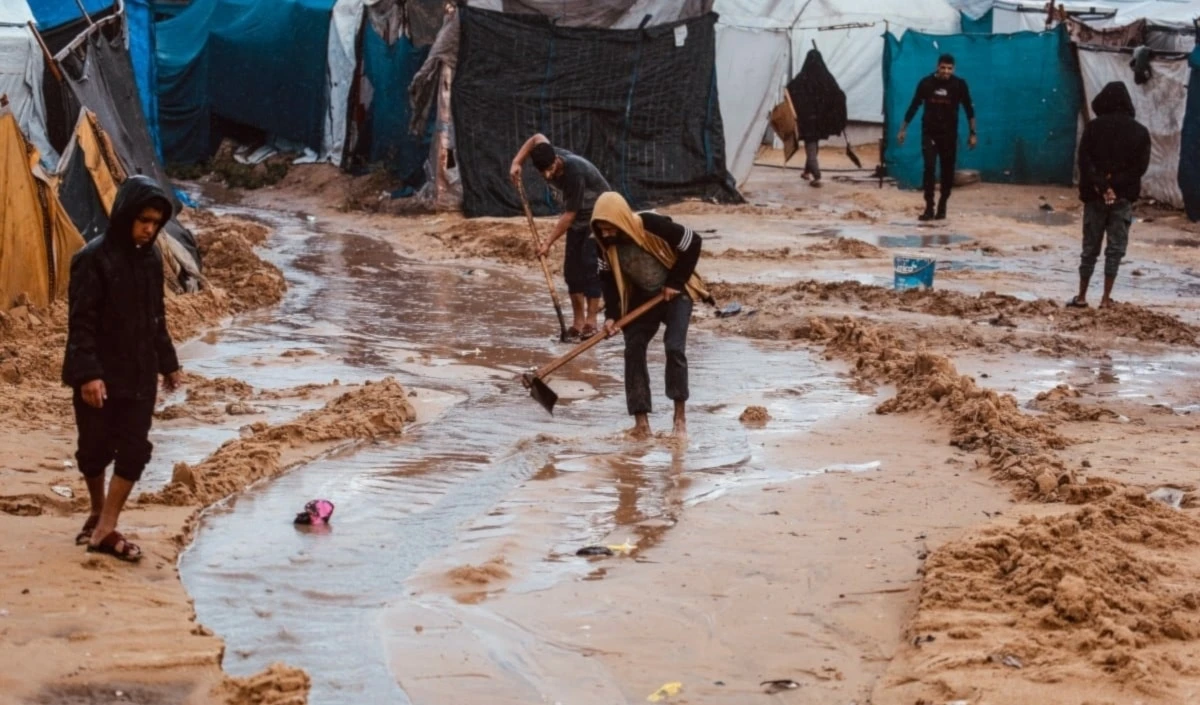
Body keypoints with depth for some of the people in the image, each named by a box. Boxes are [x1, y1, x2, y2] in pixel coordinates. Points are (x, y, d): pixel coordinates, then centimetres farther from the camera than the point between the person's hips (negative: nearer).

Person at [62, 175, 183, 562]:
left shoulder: (151, 258, 5)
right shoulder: (93, 258, -15)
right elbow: (81, 322, -17)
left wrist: (167, 362, 18)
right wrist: (88, 373, -23)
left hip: (140, 374, 5)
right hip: (99, 375, -5)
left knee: (134, 450, 0)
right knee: (96, 448, 8)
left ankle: (106, 529, 5)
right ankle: (98, 512, 32)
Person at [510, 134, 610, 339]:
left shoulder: (574, 172, -36)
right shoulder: (548, 157, -15)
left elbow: (569, 214, -31)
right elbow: (538, 138, 9)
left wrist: (548, 243, -27)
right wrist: (517, 162, -3)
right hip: (578, 219, 8)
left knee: (590, 266, -15)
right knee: (571, 268, 3)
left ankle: (591, 322, -12)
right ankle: (578, 321, 7)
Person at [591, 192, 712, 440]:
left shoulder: (653, 226, -31)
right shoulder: (606, 244, -14)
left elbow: (692, 243, -22)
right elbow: (608, 279, -3)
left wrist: (676, 282, -19)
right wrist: (611, 315, -15)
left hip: (675, 293, -5)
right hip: (641, 297, 5)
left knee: (674, 348, -17)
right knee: (633, 351, -5)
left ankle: (680, 415, -4)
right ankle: (641, 421, 0)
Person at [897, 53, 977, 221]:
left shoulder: (959, 85, -6)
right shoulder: (926, 83, -6)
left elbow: (969, 110, 1)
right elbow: (913, 107, 3)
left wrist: (973, 133, -1)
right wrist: (903, 130, 5)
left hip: (949, 134, 1)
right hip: (929, 133, -1)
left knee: (948, 170, 4)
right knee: (929, 168, -12)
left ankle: (942, 206, 18)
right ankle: (929, 207, -12)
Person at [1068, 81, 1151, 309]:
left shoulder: (1093, 127, -2)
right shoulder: (1140, 132, 2)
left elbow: (1084, 160, -9)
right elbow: (1141, 166, -5)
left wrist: (1100, 186, -11)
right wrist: (1115, 184, -9)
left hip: (1095, 196, 0)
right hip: (1123, 197, 0)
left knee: (1090, 247, 9)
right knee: (1115, 248, 4)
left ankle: (1082, 296, 12)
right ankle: (1106, 298, 0)